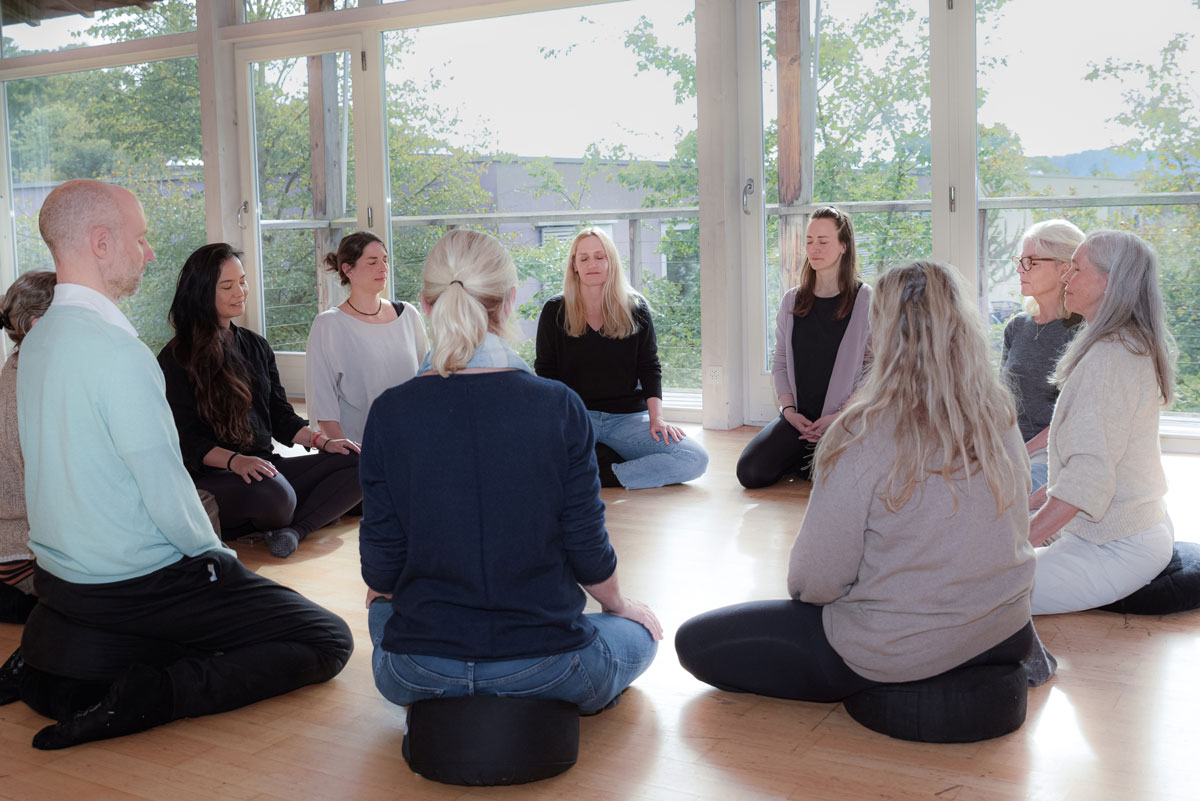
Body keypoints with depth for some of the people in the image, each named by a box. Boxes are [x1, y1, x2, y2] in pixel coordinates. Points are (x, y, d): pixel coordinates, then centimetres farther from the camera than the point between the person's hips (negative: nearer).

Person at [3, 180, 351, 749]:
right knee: (328, 642, -5)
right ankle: (141, 696, -15)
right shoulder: (117, 351, -22)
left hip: (59, 575, 9)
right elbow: (167, 494, -21)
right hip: (139, 587, -9)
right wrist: (214, 554, -2)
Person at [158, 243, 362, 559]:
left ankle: (295, 529, -28)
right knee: (273, 493, -40)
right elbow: (188, 440, -9)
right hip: (212, 478, -7)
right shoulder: (176, 359, -1)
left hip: (265, 466, 7)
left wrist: (324, 441, 0)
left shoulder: (256, 346, 19)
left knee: (362, 462, -15)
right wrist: (236, 461, -27)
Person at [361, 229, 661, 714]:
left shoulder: (390, 413, -11)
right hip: (543, 664, -2)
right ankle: (549, 703, 11)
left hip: (420, 674, 3)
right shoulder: (559, 408, -14)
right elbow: (588, 550, -6)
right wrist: (619, 605, 17)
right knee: (638, 633, 29)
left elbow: (381, 566, -4)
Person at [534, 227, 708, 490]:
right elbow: (545, 371, 6)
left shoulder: (635, 308, 7)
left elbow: (649, 368, 5)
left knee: (696, 459, -23)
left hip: (627, 416, 2)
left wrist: (656, 418, -9)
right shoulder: (554, 311, 5)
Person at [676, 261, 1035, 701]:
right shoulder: (1002, 421, -5)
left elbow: (816, 582, -17)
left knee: (694, 641, 3)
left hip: (896, 655, -7)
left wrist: (801, 586, 6)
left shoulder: (862, 436, -24)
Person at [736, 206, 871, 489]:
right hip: (798, 418, 4)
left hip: (846, 420, -3)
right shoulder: (792, 301, 10)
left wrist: (840, 416, -14)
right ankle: (802, 455, 12)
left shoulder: (865, 301, -3)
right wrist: (789, 410, -4)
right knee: (750, 473, -17)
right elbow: (780, 362, 12)